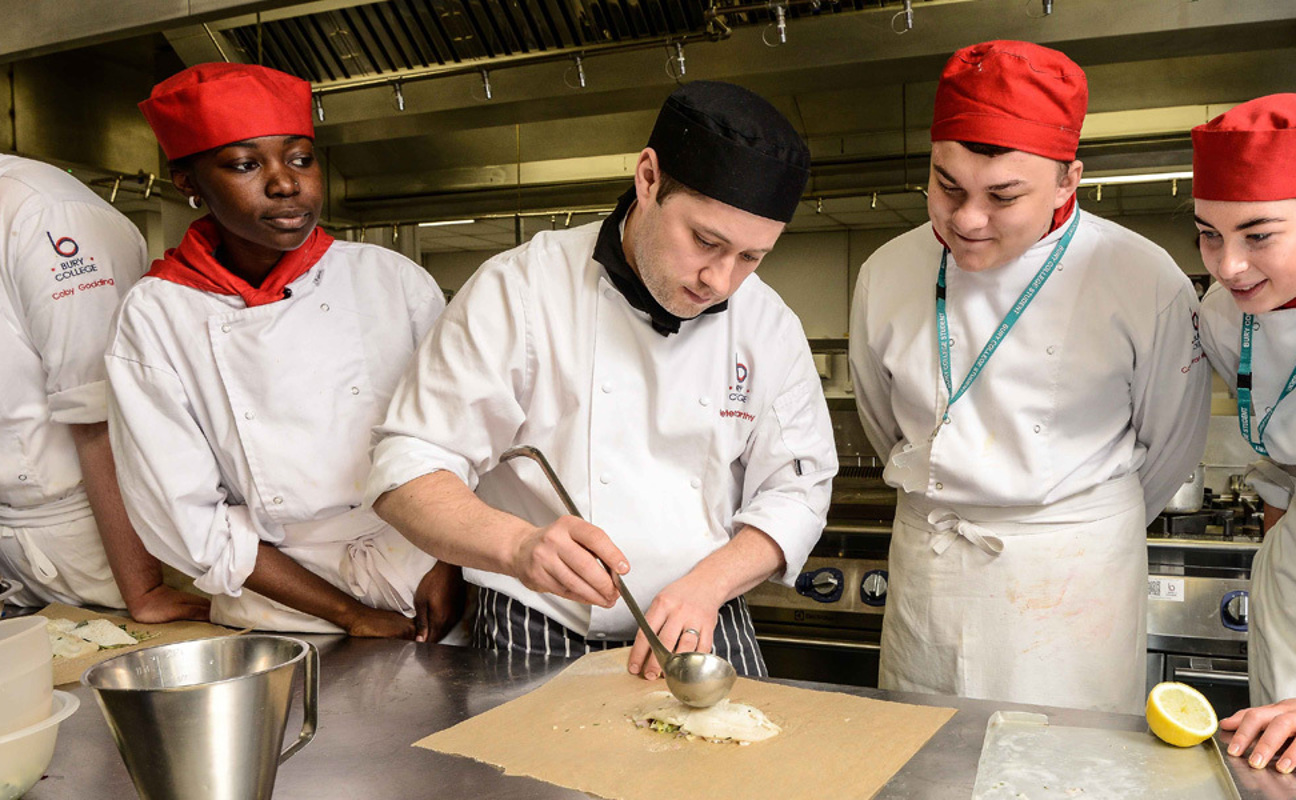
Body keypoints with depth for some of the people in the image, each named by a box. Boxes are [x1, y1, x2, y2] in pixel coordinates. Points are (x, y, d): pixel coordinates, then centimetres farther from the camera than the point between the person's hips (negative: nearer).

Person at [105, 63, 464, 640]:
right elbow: (186, 517, -3)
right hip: (274, 622, 1)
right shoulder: (154, 316, -2)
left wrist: (450, 564, -5)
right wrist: (349, 615, -6)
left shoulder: (392, 281, 0)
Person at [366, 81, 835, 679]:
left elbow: (797, 491, 6)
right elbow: (408, 472, -11)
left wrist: (708, 583, -13)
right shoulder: (520, 290, -9)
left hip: (706, 635, 3)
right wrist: (520, 546, -30)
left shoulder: (770, 326, 3)